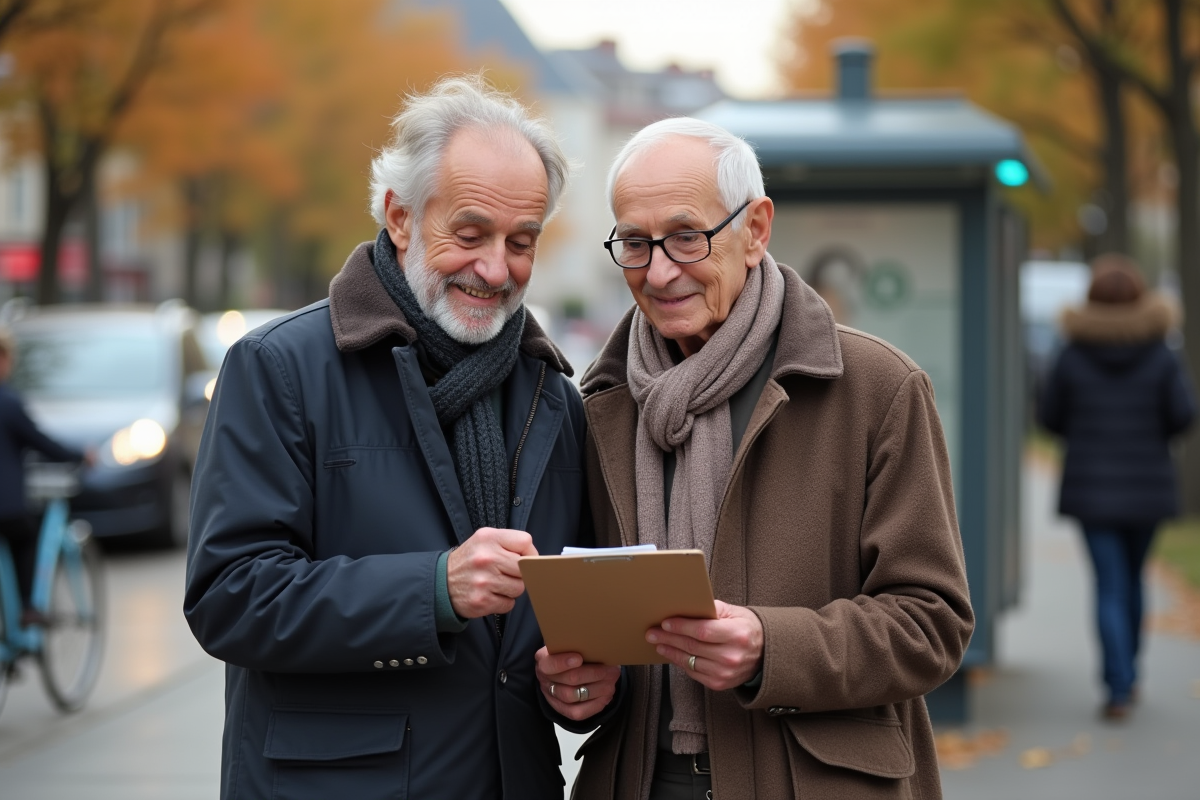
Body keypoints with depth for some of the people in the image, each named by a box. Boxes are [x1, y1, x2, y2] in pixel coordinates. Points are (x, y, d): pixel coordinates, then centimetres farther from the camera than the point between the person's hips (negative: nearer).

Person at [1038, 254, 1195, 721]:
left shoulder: (1073, 356, -6)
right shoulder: (1159, 356, -6)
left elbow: (1049, 416, 0)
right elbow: (1183, 413, -13)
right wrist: (1154, 436, 8)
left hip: (1092, 487, -1)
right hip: (1146, 488, 1)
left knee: (1110, 587, -1)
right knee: (1132, 578, 20)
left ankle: (1119, 690, -10)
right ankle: (1125, 674, 30)